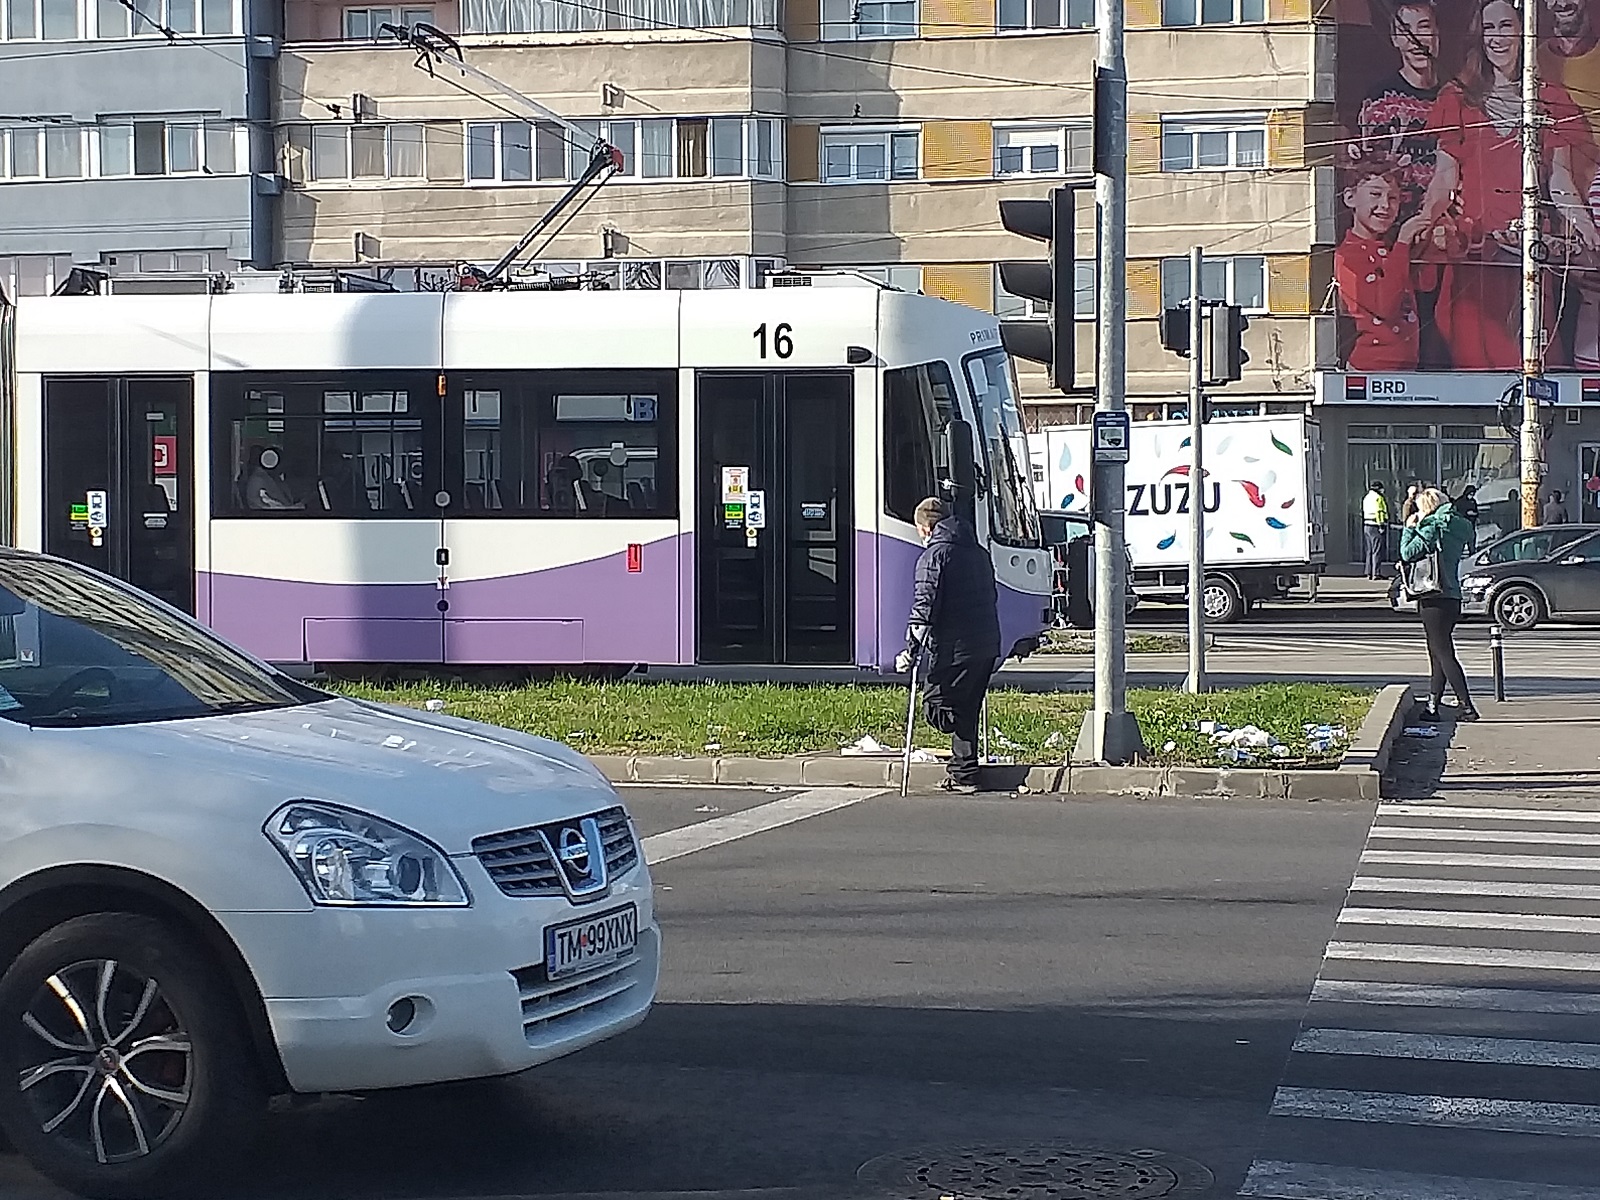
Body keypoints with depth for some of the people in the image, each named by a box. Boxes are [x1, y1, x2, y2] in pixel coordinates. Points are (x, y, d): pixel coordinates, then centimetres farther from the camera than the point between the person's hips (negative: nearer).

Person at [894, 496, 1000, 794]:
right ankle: (963, 776, 16)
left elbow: (924, 607, -15)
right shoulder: (979, 553, 17)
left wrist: (910, 650, -13)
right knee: (966, 710, 14)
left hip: (954, 649, -8)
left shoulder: (934, 555, -8)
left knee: (936, 707, 2)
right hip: (987, 646, 8)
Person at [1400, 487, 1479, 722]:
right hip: (1452, 597, 9)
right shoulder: (1457, 528, 12)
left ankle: (1466, 706, -11)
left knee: (1444, 654, -7)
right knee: (1437, 654, 15)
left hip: (1435, 598, -9)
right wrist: (1415, 529, 14)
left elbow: (1407, 553, -18)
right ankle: (1432, 705, 18)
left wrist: (1409, 529, -3)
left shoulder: (1433, 528, -13)